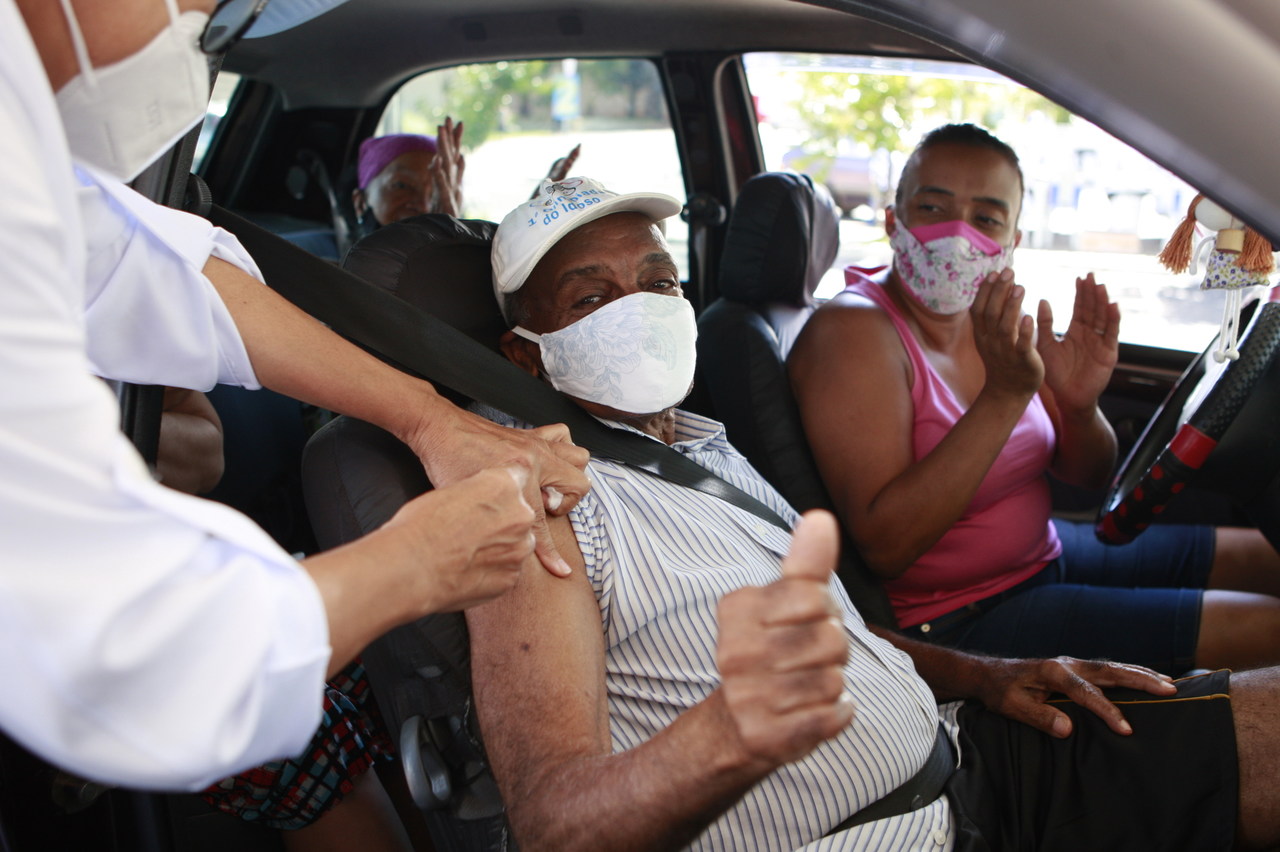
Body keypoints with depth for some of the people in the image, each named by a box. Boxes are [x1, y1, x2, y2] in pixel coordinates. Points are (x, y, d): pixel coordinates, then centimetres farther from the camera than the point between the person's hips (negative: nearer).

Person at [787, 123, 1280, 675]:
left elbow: (1088, 476, 8)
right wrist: (1005, 395, -34)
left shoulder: (994, 322, -1)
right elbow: (885, 546, -32)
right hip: (957, 625, -8)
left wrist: (1080, 405, -17)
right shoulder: (853, 332, -24)